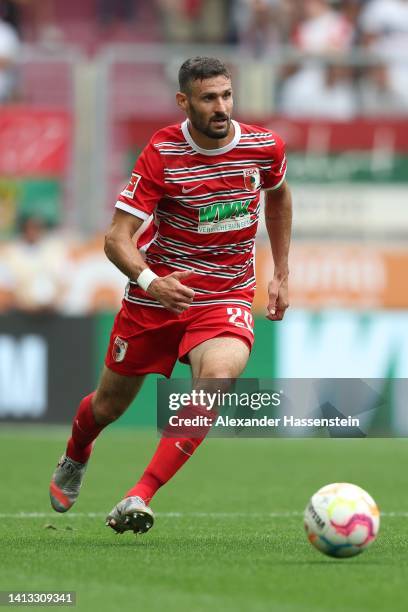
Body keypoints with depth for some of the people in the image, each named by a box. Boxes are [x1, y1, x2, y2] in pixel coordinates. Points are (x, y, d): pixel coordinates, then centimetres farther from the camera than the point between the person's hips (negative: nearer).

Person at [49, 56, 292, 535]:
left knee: (218, 375, -32)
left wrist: (281, 274, 17)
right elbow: (116, 238, -20)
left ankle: (140, 497, -32)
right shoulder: (161, 152, -15)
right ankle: (74, 459, 52)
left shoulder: (263, 146, -7)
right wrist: (150, 281, -39)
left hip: (227, 297, 0)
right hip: (155, 294, 0)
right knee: (109, 405, 13)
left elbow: (278, 195, 19)